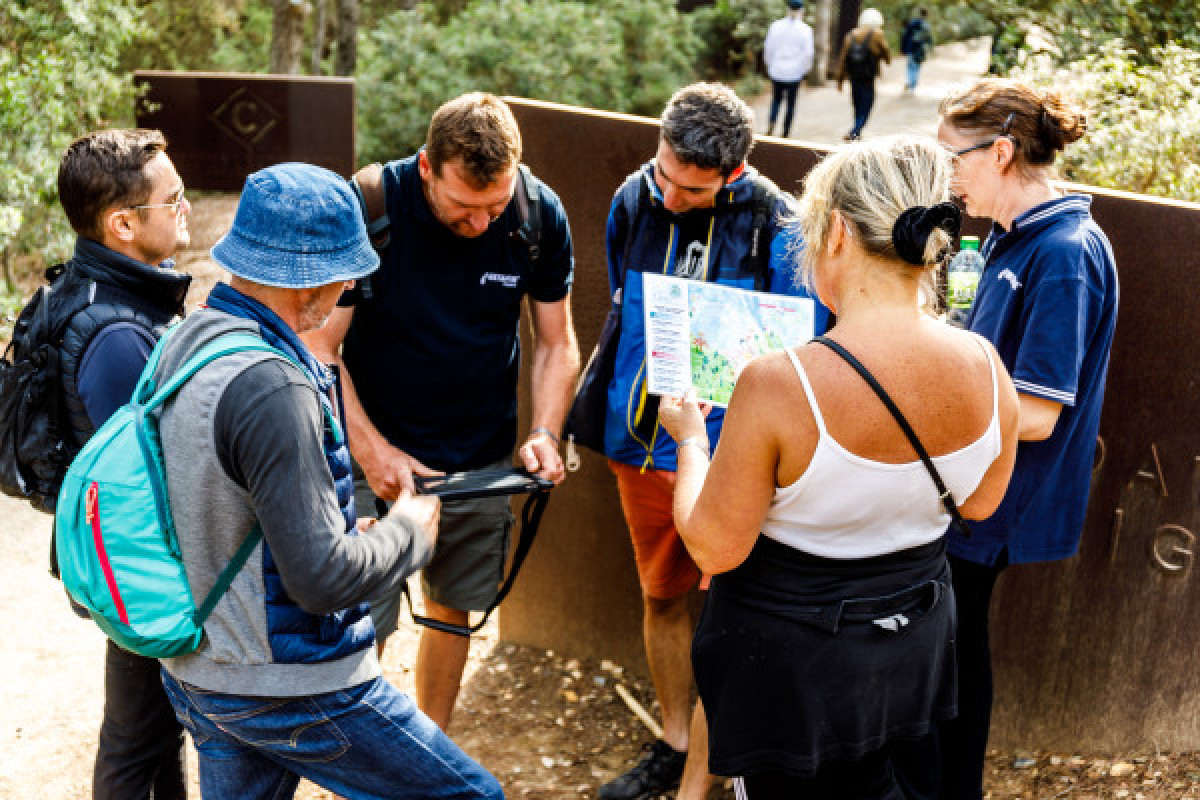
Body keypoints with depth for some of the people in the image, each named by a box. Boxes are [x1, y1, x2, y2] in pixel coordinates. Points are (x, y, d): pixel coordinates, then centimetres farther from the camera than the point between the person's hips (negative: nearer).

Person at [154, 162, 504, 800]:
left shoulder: (184, 341, 2)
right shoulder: (268, 387, -27)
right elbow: (321, 578, -27)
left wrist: (345, 530, 11)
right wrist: (408, 531, -9)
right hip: (290, 691, -9)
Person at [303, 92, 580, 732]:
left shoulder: (539, 214, -10)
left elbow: (557, 342, 2)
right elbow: (319, 350, -13)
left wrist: (544, 434, -13)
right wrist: (372, 450, -22)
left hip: (484, 457, 3)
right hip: (379, 455, -3)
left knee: (454, 609, 16)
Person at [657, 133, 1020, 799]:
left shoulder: (778, 385, -30)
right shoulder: (984, 368, -13)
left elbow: (714, 547, -19)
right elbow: (978, 503, 5)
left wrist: (690, 439, -3)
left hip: (791, 661, -5)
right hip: (916, 640, 5)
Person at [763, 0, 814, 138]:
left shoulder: (775, 26, -2)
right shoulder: (805, 29, -8)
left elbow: (768, 48, 2)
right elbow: (808, 53, -8)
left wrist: (770, 64, 15)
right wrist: (805, 69, 7)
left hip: (776, 71, 2)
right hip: (795, 73, -2)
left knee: (776, 99, 18)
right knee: (790, 103, 9)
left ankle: (771, 124, -6)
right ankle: (785, 134, 12)